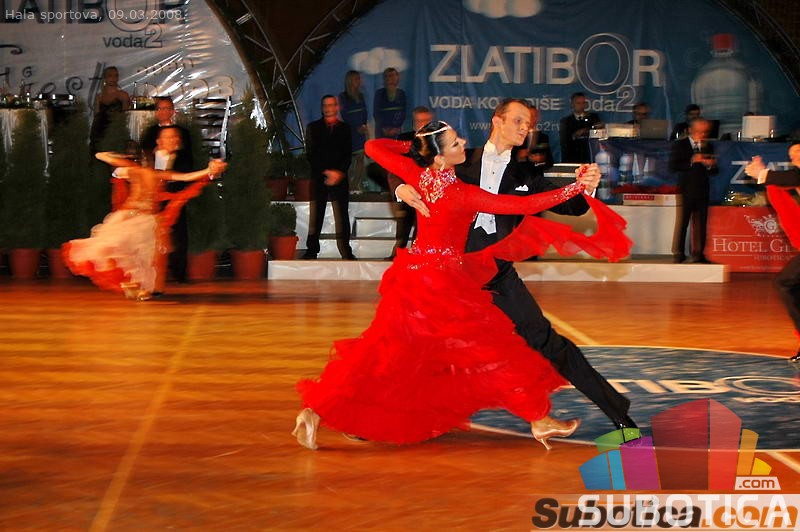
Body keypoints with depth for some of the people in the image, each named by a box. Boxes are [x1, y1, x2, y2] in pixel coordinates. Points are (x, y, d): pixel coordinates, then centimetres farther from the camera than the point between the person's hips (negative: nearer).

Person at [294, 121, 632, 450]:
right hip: (445, 281, -6)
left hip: (414, 273, 6)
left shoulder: (417, 175, -6)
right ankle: (539, 419, 15)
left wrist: (411, 145, 15)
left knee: (381, 349, 11)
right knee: (495, 348, 6)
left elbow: (373, 147, 10)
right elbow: (524, 205, -23)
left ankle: (315, 411, 6)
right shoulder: (462, 194, -21)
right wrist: (576, 188, -22)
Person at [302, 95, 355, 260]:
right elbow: (311, 154, 3)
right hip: (318, 177, 0)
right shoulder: (313, 127, 11)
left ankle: (345, 251, -2)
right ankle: (311, 250, 1)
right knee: (316, 215, -3)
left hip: (340, 177, 0)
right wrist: (326, 172, -8)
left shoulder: (345, 128, 14)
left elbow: (348, 155, 7)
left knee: (342, 215, -4)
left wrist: (339, 173, -9)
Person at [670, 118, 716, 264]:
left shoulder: (708, 147, 14)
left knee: (700, 224, 3)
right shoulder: (679, 145, 1)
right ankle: (678, 254, 1)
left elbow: (714, 171, 14)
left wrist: (710, 165, -9)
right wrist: (692, 161, -16)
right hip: (686, 190, -4)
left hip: (702, 191, 4)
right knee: (681, 222, -4)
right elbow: (673, 167, -9)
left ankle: (698, 253, 8)